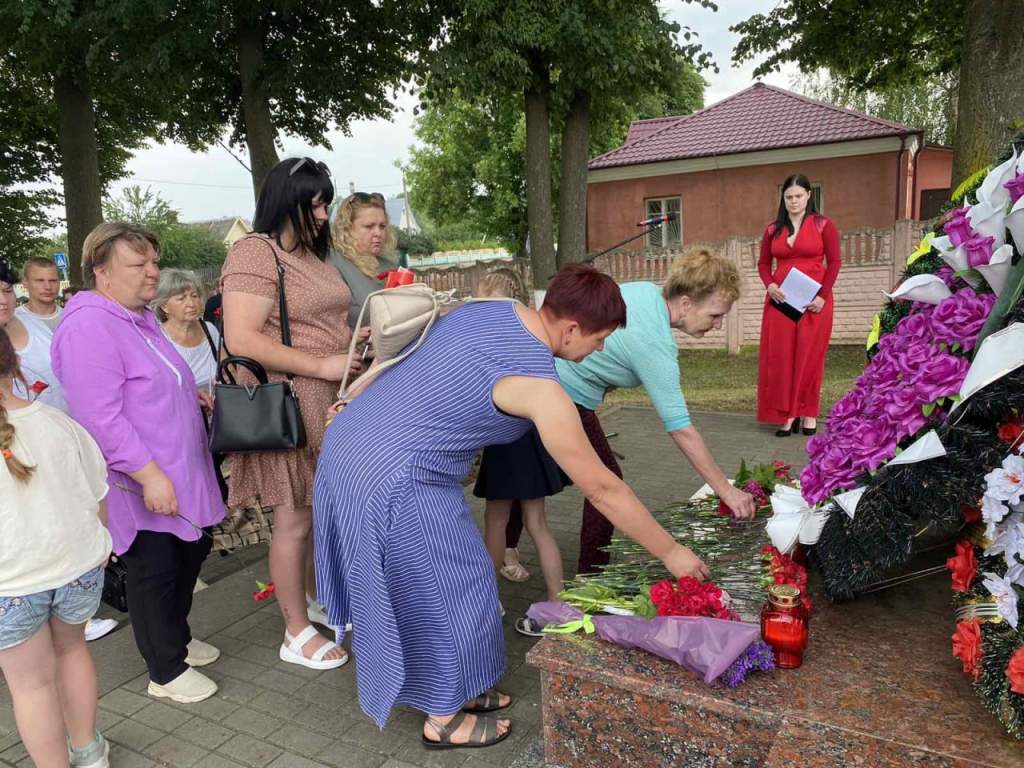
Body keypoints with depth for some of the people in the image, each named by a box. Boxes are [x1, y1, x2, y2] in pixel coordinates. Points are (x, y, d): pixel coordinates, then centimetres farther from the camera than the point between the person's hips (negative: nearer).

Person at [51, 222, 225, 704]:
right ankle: (166, 672, 24)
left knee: (191, 554, 21)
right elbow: (102, 416, -26)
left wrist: (188, 394, 8)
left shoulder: (139, 316, 11)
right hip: (140, 485, -10)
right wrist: (149, 474, -27)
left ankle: (177, 636, 43)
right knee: (154, 573, 5)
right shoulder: (89, 327, -20)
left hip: (181, 472, 10)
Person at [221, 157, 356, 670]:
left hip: (330, 405, 9)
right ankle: (297, 635, 19)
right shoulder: (255, 253, -12)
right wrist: (323, 366, -21)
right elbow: (241, 339, -21)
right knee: (295, 521, 3)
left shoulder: (312, 253, 16)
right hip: (289, 410, -8)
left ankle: (316, 599, 39)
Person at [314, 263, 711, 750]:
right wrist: (671, 554, -2)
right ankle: (442, 720, 31)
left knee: (422, 582, 22)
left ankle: (448, 690, 42)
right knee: (447, 592, 9)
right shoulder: (538, 386, -21)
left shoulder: (489, 309, 3)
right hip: (392, 482, -9)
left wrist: (354, 396, 24)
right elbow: (602, 489, -14)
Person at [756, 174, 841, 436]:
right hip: (780, 300, 3)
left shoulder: (823, 225, 2)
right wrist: (769, 285, -7)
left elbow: (834, 262, -1)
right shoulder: (773, 229, 12)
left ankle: (808, 413, 10)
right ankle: (787, 413, 6)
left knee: (809, 356, 0)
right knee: (780, 356, -1)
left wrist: (823, 295, -13)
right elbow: (763, 263, 14)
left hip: (814, 301, -3)